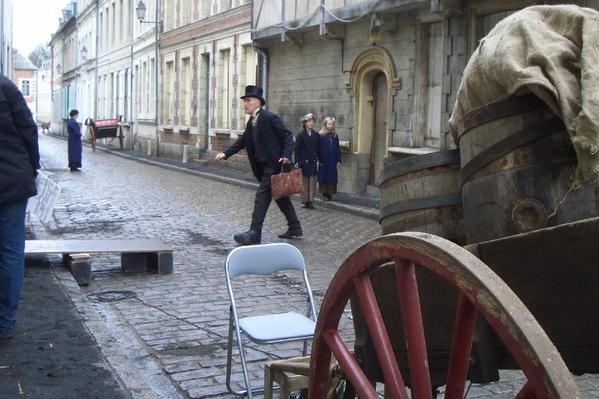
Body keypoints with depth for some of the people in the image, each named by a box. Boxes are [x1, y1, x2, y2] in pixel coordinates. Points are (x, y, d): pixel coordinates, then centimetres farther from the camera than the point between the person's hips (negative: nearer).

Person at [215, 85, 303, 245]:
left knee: (262, 195, -11)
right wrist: (225, 153, -1)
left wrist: (286, 155, -24)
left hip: (274, 164, -9)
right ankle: (294, 228, 27)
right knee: (280, 196, 16)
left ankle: (254, 233, -10)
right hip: (264, 166, 9)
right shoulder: (252, 122, 13)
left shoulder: (269, 117, -13)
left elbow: (287, 136, -13)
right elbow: (242, 141, 11)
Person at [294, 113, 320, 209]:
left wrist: (319, 160, 6)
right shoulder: (300, 135, -4)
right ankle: (304, 201, 10)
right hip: (304, 162, -4)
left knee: (312, 182, 3)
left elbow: (318, 149, 11)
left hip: (313, 162, 4)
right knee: (304, 182, 2)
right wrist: (297, 162, -12)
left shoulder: (316, 135, 8)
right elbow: (297, 149, -6)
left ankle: (310, 200, 10)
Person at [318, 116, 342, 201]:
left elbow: (338, 149, 9)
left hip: (333, 162, 4)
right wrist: (320, 160, -10)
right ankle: (324, 193, 8)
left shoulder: (335, 136, 8)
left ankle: (330, 193, 11)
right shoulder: (321, 136, -4)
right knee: (324, 178, 1)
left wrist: (339, 160, 4)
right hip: (324, 162, -4)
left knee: (332, 178, 5)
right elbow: (319, 149, -5)